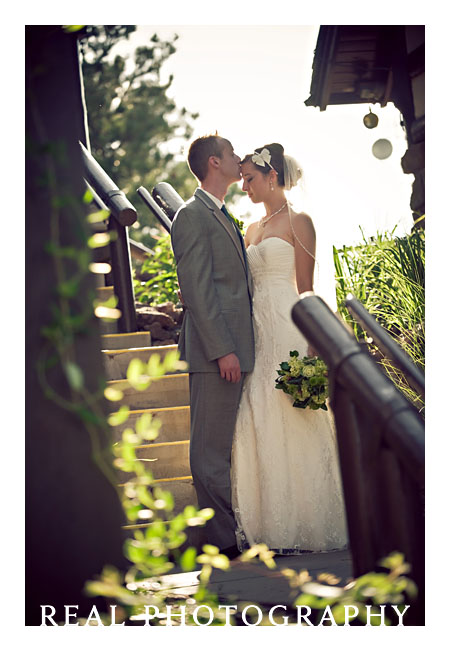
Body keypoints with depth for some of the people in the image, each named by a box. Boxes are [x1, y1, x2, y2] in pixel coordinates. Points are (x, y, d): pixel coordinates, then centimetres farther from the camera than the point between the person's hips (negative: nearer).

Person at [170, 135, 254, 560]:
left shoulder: (224, 217, 21)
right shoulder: (193, 215, -9)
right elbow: (197, 290, -16)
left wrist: (237, 347, 18)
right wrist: (222, 349, -20)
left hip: (234, 349, 9)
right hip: (215, 351, -9)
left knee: (225, 445, 13)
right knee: (212, 449, -3)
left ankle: (232, 529, 19)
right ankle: (222, 540, 1)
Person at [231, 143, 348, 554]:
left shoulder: (298, 222, -1)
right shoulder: (253, 230, 19)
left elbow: (306, 288, -7)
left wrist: (309, 346, -14)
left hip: (287, 330, -7)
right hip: (257, 331, 7)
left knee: (291, 425, -5)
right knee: (257, 425, 3)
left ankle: (302, 525, 3)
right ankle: (270, 526, 8)